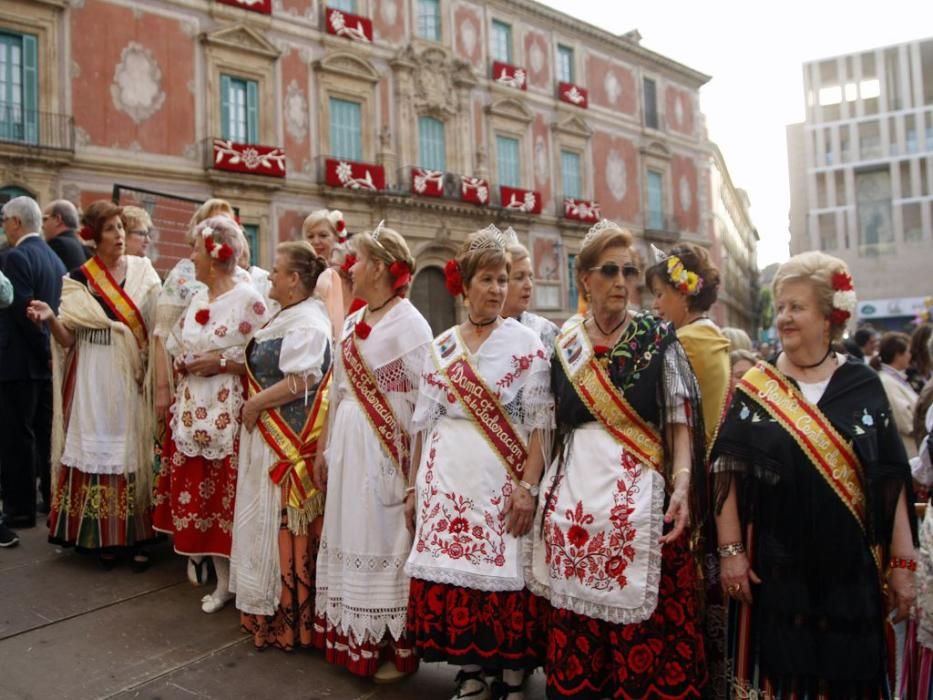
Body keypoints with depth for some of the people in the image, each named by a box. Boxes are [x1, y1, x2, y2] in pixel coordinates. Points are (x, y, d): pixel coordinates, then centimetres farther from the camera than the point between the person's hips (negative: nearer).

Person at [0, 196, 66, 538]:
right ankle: (52, 498, 21)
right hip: (45, 359, 8)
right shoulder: (54, 257, 11)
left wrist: (45, 352, -12)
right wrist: (49, 351, 12)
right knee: (46, 433, 13)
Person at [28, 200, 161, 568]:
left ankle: (137, 537, 11)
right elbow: (68, 339, -2)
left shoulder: (143, 271, 4)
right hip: (93, 379, -1)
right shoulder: (78, 278, 1)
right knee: (95, 450, 2)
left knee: (134, 452, 3)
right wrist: (50, 318, -21)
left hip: (133, 378, 1)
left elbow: (158, 324, 4)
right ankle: (102, 536, 13)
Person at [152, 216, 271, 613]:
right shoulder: (197, 298, 13)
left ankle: (234, 576, 14)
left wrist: (220, 363, -16)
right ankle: (223, 579, 24)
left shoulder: (249, 300, -10)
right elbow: (177, 346, 19)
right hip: (193, 409, 8)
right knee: (196, 491, 10)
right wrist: (184, 362, -1)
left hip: (228, 411, -7)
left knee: (226, 493, -2)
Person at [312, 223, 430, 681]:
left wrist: (416, 470, -16)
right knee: (350, 537, 15)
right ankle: (352, 638, 32)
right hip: (347, 445, 7)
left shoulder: (410, 325, -13)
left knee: (384, 540, 3)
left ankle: (392, 647, 21)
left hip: (385, 448, -7)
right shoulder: (352, 322, 10)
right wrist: (326, 448, 16)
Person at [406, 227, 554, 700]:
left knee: (503, 576, -2)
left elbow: (540, 422, -5)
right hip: (446, 475, 4)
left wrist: (528, 486, -13)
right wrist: (414, 486, 10)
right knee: (450, 574, 4)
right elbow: (424, 422, 11)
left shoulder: (526, 342, -1)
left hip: (501, 475, -3)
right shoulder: (441, 347, 10)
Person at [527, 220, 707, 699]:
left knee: (644, 625, 0)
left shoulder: (657, 338, 1)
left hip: (639, 494, -3)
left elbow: (681, 419, -2)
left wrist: (682, 484, -15)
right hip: (573, 495, 3)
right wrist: (538, 488, 12)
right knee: (573, 627, 10)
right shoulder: (563, 347, 9)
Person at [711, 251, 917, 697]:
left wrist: (903, 562, -1)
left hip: (849, 569, 1)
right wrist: (730, 551, -8)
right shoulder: (753, 389, -2)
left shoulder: (864, 387, 2)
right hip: (771, 570, -1)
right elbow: (728, 474, -4)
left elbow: (892, 479, 2)